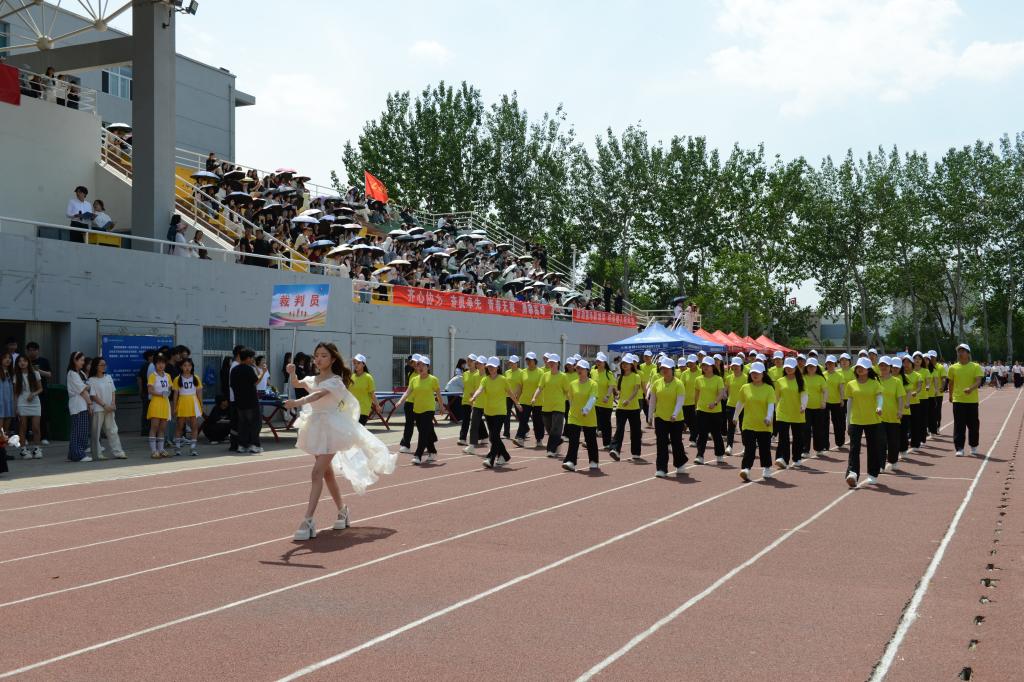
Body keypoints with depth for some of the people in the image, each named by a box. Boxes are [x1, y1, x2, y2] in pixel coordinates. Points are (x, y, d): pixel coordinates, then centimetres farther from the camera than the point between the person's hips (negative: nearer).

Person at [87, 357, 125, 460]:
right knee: (96, 432, 0)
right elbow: (93, 396, -10)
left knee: (112, 430, 4)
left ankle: (118, 452, 4)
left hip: (110, 409, 5)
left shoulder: (108, 377, 11)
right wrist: (105, 405, -15)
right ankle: (97, 454, 6)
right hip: (98, 409, -5)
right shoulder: (92, 380, -5)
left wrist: (113, 404, -3)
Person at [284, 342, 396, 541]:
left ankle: (308, 520, -21)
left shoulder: (334, 381, -13)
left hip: (331, 428, -8)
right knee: (327, 471, 17)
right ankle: (342, 510, 33)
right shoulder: (313, 379, 12)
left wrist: (298, 402, -46)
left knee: (317, 472, -16)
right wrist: (292, 373, -20)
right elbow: (296, 384, 3)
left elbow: (319, 394, -30)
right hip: (316, 426, 8)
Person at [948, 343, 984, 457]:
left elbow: (978, 381, -12)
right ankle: (959, 448, 1)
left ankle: (973, 446, 25)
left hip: (972, 400, -1)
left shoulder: (975, 367, -2)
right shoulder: (953, 368, 4)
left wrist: (971, 388, -30)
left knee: (973, 424, 8)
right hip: (958, 400, 1)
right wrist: (950, 395, 20)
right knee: (959, 425, -2)